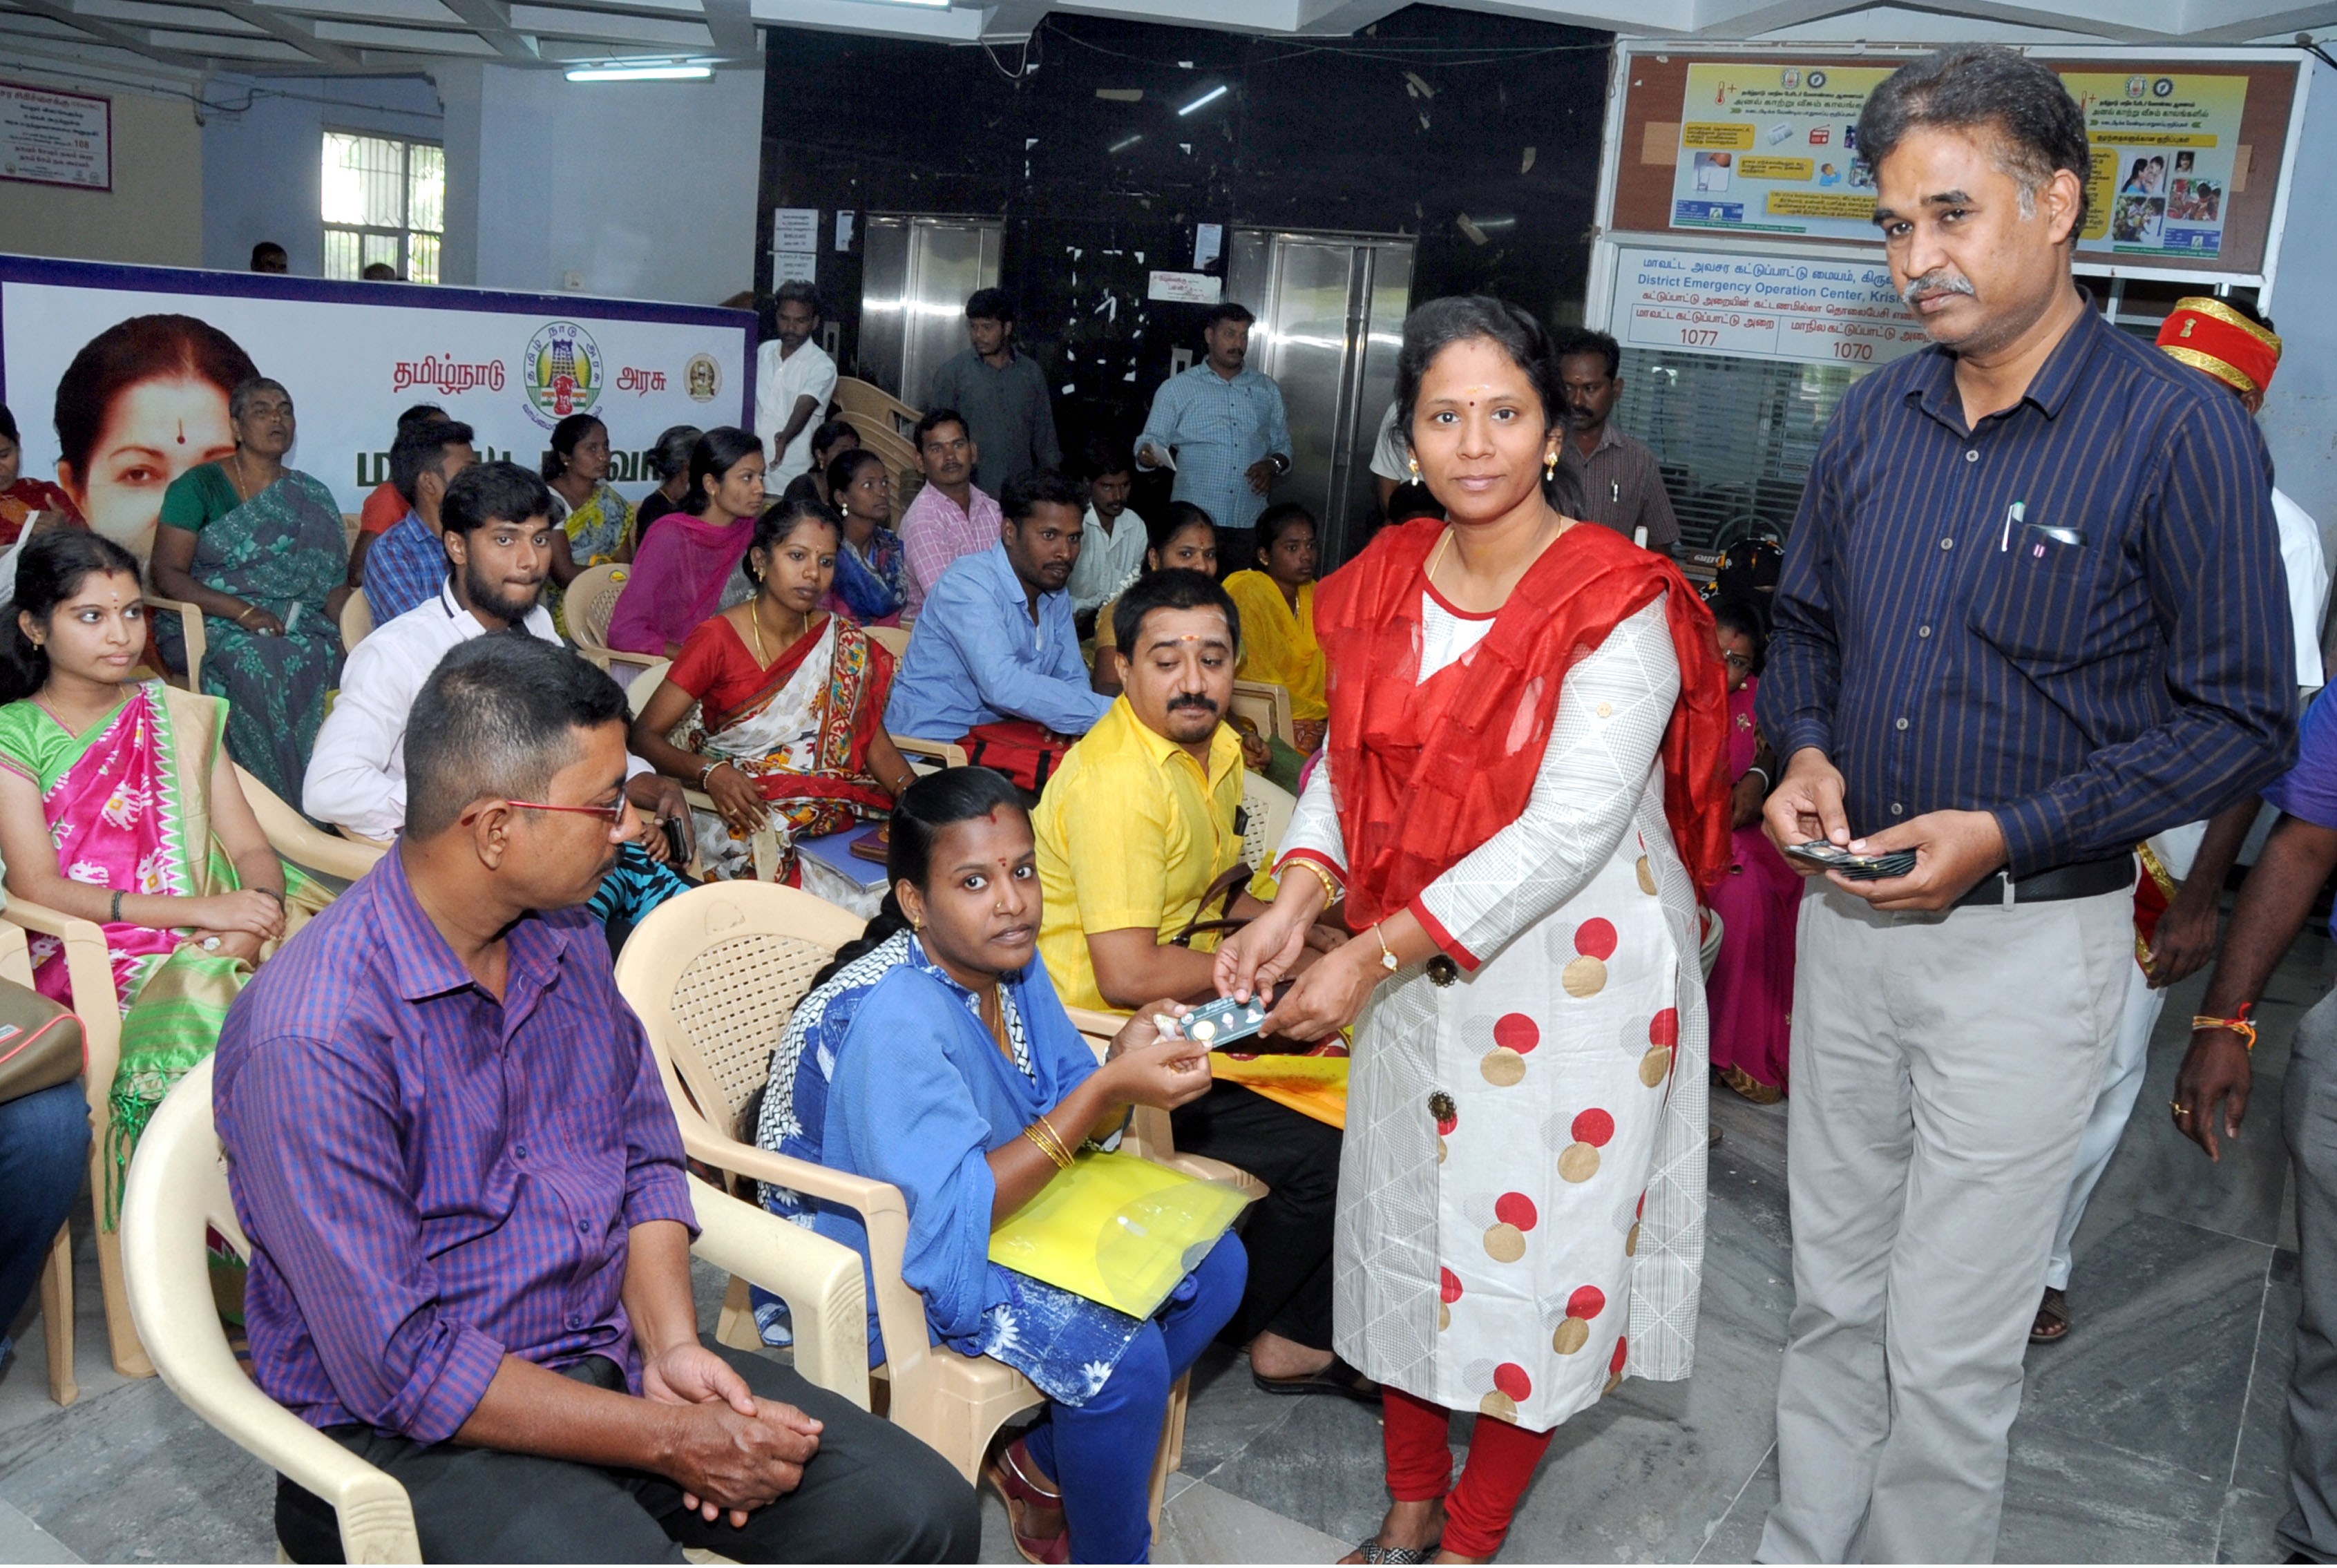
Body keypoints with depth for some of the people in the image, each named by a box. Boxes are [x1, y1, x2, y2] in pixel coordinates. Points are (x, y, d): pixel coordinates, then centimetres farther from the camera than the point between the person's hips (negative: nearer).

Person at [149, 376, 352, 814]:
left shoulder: (313, 498, 16)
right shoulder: (199, 487, 5)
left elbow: (335, 582, 9)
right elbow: (167, 574, -3)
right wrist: (243, 612, -18)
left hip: (299, 625, 3)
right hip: (209, 625, -3)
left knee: (335, 660, -32)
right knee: (258, 667, -37)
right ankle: (289, 810, -32)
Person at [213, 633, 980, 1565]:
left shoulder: (565, 935, 3)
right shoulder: (313, 1039, -22)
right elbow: (400, 1365, -21)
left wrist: (670, 1346, -6)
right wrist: (669, 1442, -18)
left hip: (607, 1359, 6)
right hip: (409, 1428, -6)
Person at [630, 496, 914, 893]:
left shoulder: (844, 644, 9)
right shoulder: (717, 640, -4)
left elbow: (875, 741, 8)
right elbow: (643, 735, -6)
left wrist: (912, 790, -14)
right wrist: (710, 772, -25)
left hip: (830, 811, 4)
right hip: (741, 814, -4)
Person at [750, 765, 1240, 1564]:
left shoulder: (1011, 959, -4)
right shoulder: (894, 1021, -30)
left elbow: (1060, 1121, 2)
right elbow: (947, 1221, -34)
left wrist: (1129, 1063, -21)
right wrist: (1106, 1091, -37)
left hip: (997, 1207, 9)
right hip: (879, 1265, -9)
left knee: (1213, 1264, 3)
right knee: (1122, 1352, -24)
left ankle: (1043, 1465, 15)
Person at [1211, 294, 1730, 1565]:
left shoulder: (1619, 604, -18)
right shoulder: (1387, 581, 2)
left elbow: (1567, 832, -24)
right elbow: (1347, 765, 5)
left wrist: (1376, 954, -26)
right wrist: (1293, 907, -13)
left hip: (1571, 975, -5)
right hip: (1412, 966, 6)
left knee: (1531, 1247, 6)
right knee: (1409, 1223, 15)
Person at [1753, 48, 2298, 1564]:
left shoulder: (2183, 431, -13)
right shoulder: (1875, 416, 4)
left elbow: (2244, 719, -11)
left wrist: (2011, 834, -20)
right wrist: (1807, 754, -4)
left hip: (2029, 940, -5)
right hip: (1848, 915, 5)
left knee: (1949, 1349, 5)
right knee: (1834, 1295, 18)